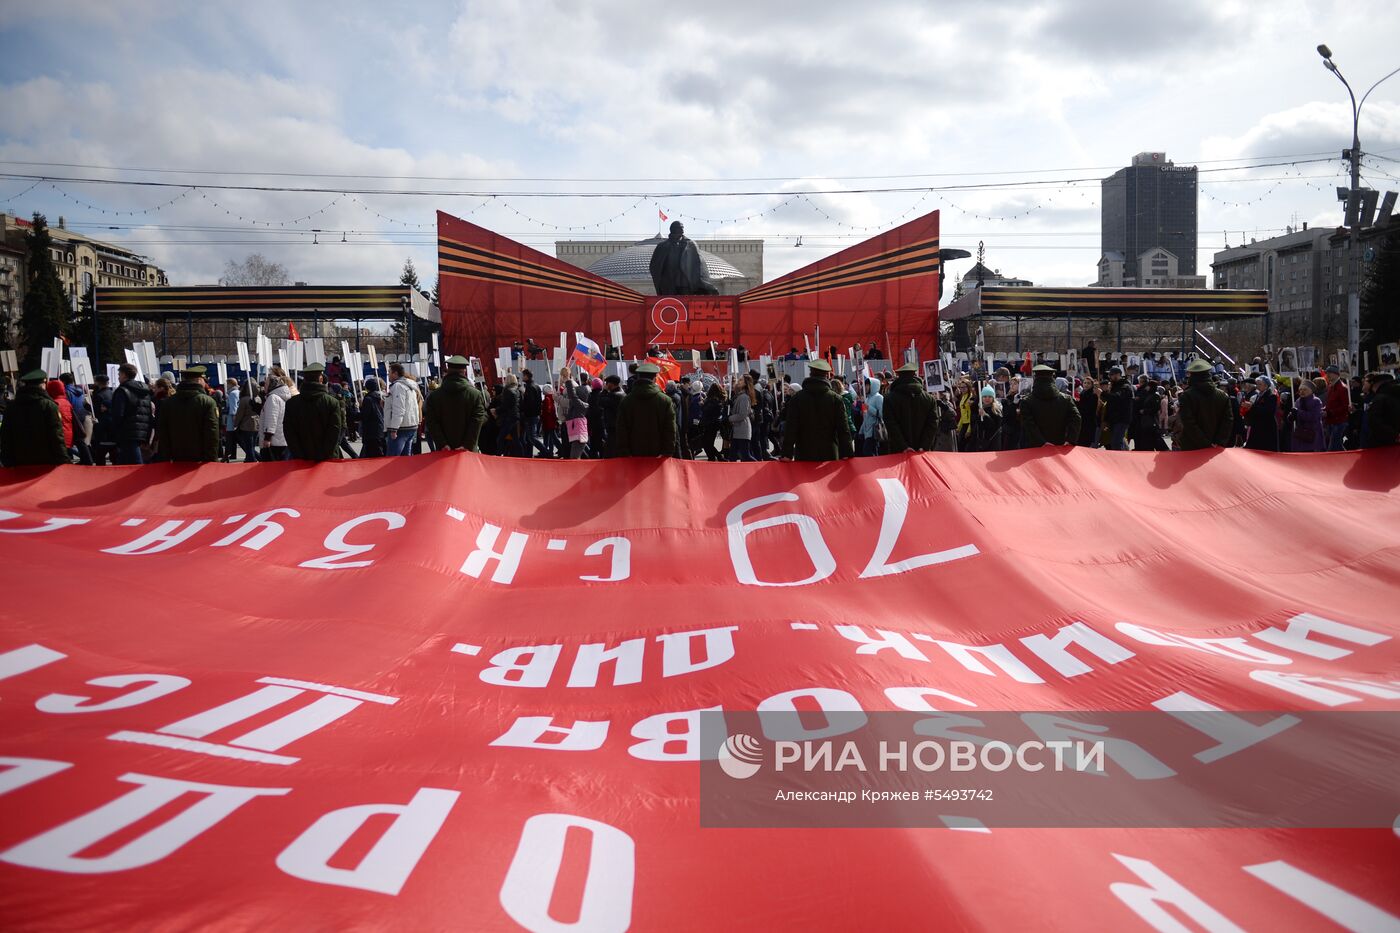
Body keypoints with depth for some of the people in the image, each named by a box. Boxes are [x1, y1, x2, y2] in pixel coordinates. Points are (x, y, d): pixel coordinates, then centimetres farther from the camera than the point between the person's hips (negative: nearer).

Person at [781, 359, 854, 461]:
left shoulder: (796, 398, -1)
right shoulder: (836, 399, -1)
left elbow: (790, 428, -4)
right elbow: (844, 430, -3)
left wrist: (787, 454, -5)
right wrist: (847, 454, 1)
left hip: (803, 457, 0)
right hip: (829, 456, 0)